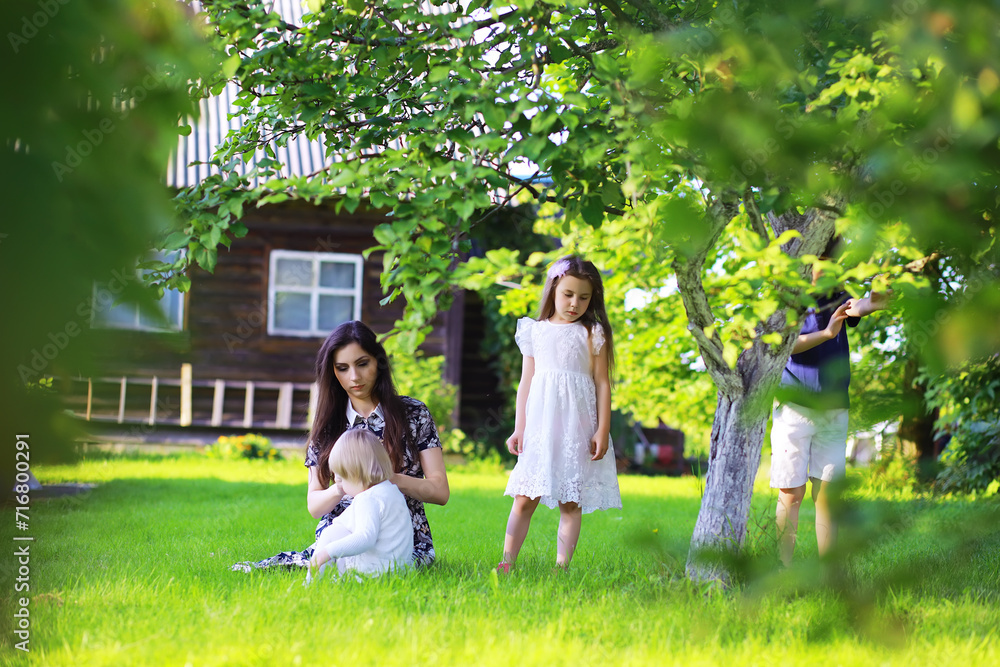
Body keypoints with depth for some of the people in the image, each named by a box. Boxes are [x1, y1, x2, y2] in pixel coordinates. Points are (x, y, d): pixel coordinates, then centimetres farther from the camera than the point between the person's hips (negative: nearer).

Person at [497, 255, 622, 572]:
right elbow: (526, 381, 13)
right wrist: (519, 428, 8)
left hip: (577, 428, -1)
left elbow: (602, 383, 2)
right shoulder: (535, 331, 10)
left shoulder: (592, 334, 3)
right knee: (524, 500, -3)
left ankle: (561, 566, 1)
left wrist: (603, 430, -4)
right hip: (540, 426, 2)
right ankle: (506, 564, -4)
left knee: (571, 503, 0)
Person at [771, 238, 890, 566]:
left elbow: (856, 308, -10)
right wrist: (826, 333, -25)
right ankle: (784, 570, -1)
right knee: (792, 493, -5)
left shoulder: (836, 297, 13)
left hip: (834, 408, 4)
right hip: (794, 406, -4)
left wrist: (873, 301, -33)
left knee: (827, 492, 3)